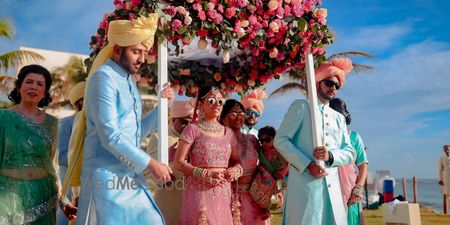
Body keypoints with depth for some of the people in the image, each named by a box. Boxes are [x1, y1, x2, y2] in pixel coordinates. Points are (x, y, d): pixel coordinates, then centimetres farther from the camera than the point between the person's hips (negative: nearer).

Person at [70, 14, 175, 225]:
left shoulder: (129, 82, 15)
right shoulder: (104, 77, -12)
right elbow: (109, 136, -20)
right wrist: (150, 164, -16)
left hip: (131, 176, 8)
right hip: (108, 177, -8)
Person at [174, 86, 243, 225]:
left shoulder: (228, 132, 12)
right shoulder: (193, 129, -3)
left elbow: (236, 161, 19)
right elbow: (178, 162, -8)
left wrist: (236, 170, -4)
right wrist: (205, 174, -18)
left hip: (224, 193, 5)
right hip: (200, 191, -5)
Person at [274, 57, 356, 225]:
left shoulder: (339, 118, 21)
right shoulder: (301, 107, 5)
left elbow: (349, 152, 14)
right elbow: (280, 140, -4)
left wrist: (330, 155, -9)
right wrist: (307, 165, -15)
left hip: (332, 187, 5)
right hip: (304, 183, -5)